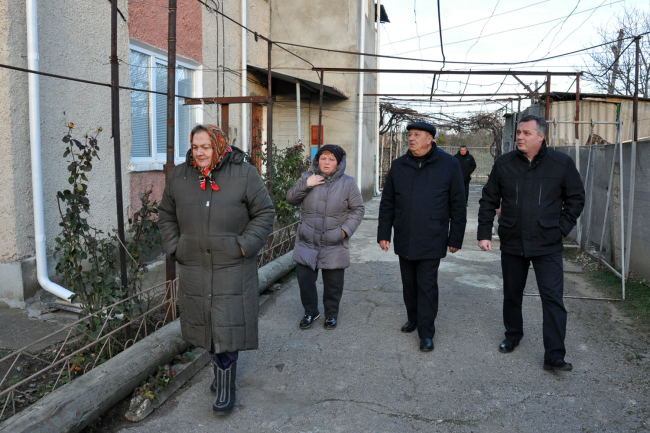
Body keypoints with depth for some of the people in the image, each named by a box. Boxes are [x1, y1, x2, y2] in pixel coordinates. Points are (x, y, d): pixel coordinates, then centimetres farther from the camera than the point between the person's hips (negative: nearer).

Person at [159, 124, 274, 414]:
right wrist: (174, 248, 5)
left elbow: (264, 213, -3)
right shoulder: (179, 176, 4)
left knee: (228, 325, -2)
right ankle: (222, 368, 36)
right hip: (194, 268, 4)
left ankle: (225, 386, 12)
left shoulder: (244, 174, -7)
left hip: (233, 268, -4)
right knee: (205, 324, 14)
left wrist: (245, 245, -11)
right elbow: (167, 216, 16)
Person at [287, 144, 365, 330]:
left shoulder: (348, 182, -2)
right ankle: (310, 312, 24)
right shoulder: (308, 177, 4)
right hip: (307, 242, 2)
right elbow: (291, 199, 3)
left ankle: (331, 313, 30)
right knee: (304, 279, 3)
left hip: (334, 244, -1)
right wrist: (306, 184, -13)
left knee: (333, 283, 8)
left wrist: (346, 229, -9)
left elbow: (358, 209, 2)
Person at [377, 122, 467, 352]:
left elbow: (458, 205, -2)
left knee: (427, 287, 0)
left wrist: (455, 238, -2)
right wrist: (383, 233, 6)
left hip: (431, 242, -3)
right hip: (404, 239, 4)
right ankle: (412, 319, 36)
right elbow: (387, 203, 9)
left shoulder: (449, 165, -4)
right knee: (409, 284, 16)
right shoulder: (398, 166, 4)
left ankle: (426, 333, 12)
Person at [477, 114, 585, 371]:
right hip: (512, 244, 2)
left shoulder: (561, 163, -4)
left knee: (553, 299, -4)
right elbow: (488, 201, 5)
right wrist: (484, 233, 0)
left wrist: (562, 228, -3)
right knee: (511, 295, 16)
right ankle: (513, 335, 38)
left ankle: (554, 356, 4)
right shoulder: (504, 164, 0)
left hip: (548, 246, -2)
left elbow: (576, 198, 6)